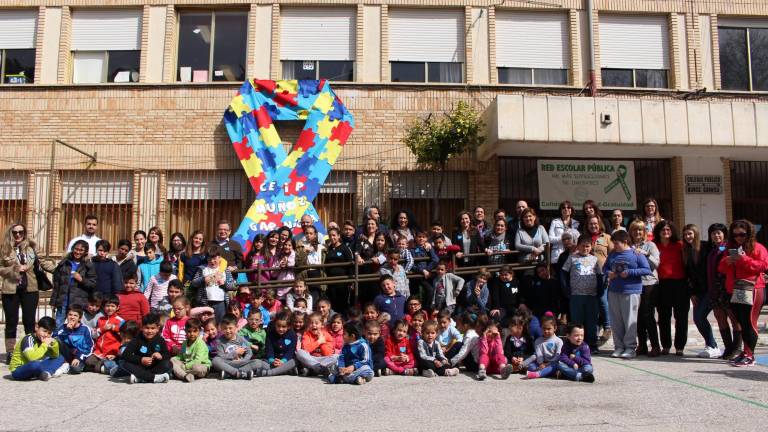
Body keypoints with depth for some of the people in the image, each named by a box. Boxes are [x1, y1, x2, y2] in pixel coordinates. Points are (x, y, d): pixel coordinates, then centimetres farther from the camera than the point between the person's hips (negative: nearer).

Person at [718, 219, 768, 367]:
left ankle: (749, 355, -7)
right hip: (735, 291, 6)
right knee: (742, 323, 8)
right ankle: (746, 352, 14)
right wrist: (726, 262, -2)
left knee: (749, 322, -9)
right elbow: (721, 269, 19)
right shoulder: (731, 249, 20)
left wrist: (744, 259, -17)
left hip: (752, 290, -6)